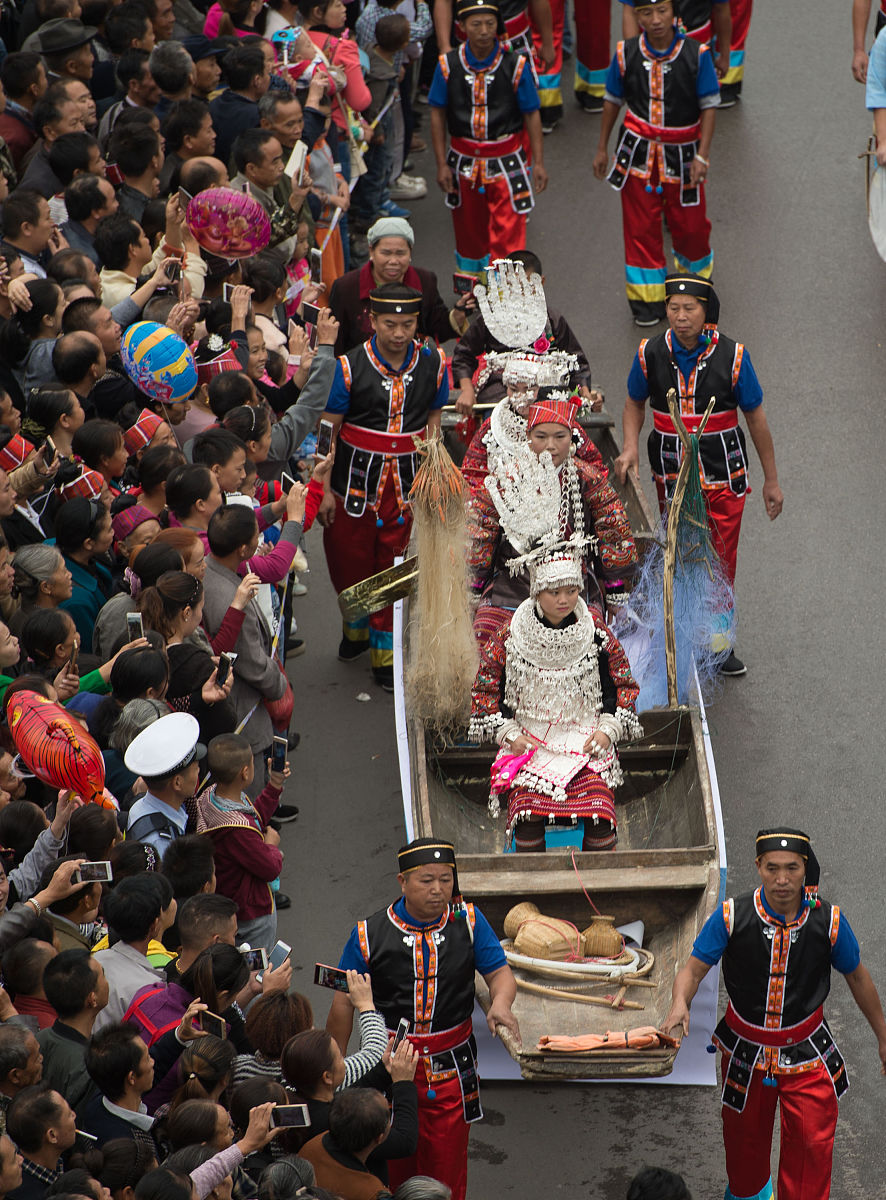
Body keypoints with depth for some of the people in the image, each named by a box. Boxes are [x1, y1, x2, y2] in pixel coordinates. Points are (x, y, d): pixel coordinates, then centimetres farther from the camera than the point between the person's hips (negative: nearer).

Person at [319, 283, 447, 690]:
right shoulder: (350, 366, -11)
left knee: (394, 570, 3)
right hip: (357, 475, -1)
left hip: (407, 480, 1)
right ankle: (356, 630, 40)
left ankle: (385, 655, 15)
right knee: (349, 562, 11)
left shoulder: (431, 364, -2)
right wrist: (325, 488, -5)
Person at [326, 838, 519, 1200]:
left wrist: (500, 1003, -24)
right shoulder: (370, 935, -9)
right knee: (392, 1168, 8)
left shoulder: (468, 921, -4)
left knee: (447, 1160, 7)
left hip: (451, 1068, 1)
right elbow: (343, 1004, -2)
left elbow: (499, 972, 0)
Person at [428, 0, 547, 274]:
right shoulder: (448, 66, -6)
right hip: (465, 163, 2)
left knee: (508, 234, -8)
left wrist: (538, 163, -2)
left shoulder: (515, 65, -8)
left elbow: (531, 115, -1)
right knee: (469, 231, 16)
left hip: (507, 163, -2)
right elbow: (437, 115, 1)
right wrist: (442, 164, -1)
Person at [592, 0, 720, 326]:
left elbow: (709, 105, -7)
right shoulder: (626, 54, -6)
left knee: (690, 224, 6)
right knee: (640, 226, 5)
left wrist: (702, 155, -13)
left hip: (682, 153, -1)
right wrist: (602, 148, 10)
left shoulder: (696, 54, -12)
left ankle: (697, 273, 37)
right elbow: (613, 101, 7)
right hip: (638, 151, 1)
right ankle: (647, 297, 18)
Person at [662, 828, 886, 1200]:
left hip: (807, 1053, -1)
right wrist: (680, 1004, -35)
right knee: (744, 1138, 20)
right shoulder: (731, 916, -16)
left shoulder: (828, 920, -13)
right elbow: (694, 969, -12)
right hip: (745, 1050, 1)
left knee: (813, 1144, -9)